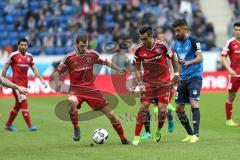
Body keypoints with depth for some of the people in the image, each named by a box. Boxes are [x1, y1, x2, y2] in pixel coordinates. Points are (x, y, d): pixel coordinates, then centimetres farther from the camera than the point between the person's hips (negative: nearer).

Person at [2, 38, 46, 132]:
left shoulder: (29, 56, 8)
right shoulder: (13, 55, -7)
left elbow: (34, 69, 16)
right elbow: (5, 68, -1)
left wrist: (41, 79, 7)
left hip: (25, 83, 6)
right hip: (16, 83, -6)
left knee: (18, 105, 11)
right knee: (24, 102, -14)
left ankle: (8, 125, 24)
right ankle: (29, 125, -14)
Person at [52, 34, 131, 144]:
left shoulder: (92, 54, 0)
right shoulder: (69, 58, -7)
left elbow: (105, 62, 16)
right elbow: (57, 73, 1)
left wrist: (118, 69, 5)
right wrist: (57, 83, -19)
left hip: (90, 88, 3)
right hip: (76, 89, -2)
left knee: (111, 114, -1)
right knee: (72, 102, -40)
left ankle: (123, 139, 15)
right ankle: (76, 128, -18)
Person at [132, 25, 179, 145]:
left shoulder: (162, 45, -15)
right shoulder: (138, 49, -11)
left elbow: (173, 58, 3)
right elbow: (137, 68, 2)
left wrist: (176, 73, 4)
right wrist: (140, 83, -8)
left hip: (164, 81, -1)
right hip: (148, 82, 1)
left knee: (162, 109, -7)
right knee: (144, 107, -9)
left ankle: (159, 131, 21)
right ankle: (137, 137, -3)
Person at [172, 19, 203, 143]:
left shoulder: (193, 41, -9)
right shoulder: (177, 44, 13)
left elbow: (200, 58, -20)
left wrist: (189, 62, -37)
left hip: (195, 76, -8)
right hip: (183, 79, 8)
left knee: (194, 103, -20)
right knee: (179, 108, 5)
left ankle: (196, 134, -21)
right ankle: (190, 134, 16)